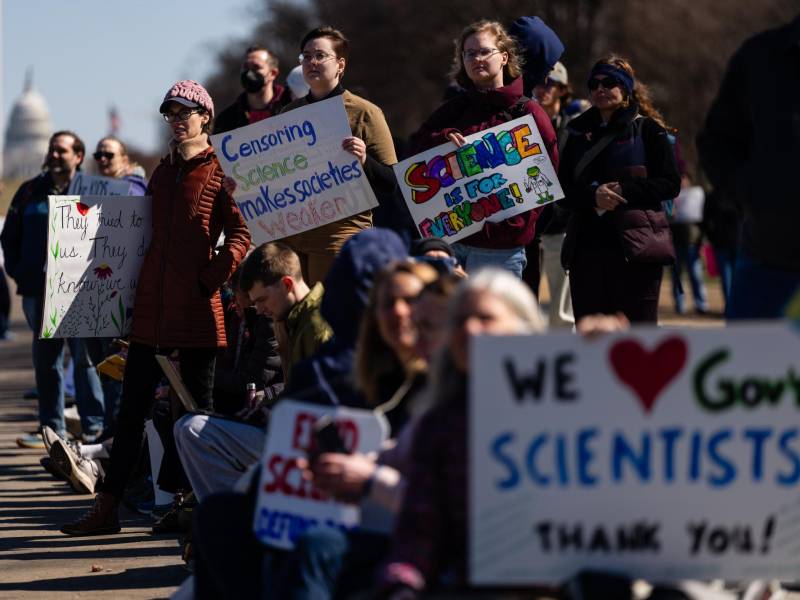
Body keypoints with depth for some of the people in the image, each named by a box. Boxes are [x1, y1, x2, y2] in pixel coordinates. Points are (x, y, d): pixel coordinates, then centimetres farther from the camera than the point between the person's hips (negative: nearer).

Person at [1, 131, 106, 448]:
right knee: (46, 361, 8)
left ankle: (94, 426, -3)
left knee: (86, 357, -6)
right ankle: (52, 428, 15)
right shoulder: (31, 191, 12)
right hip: (39, 291, 4)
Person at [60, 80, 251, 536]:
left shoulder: (220, 171, -3)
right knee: (132, 407, 5)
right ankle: (107, 509, 5)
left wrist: (212, 279, -15)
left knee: (199, 406, 1)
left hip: (196, 309, -6)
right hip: (152, 306, 6)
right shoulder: (163, 172, 17)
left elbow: (240, 234, -9)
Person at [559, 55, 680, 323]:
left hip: (636, 245, -4)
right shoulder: (579, 133, 16)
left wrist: (624, 191, -14)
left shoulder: (647, 129, 4)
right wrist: (592, 196, -10)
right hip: (587, 243, 4)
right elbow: (563, 191, 11)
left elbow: (670, 184, -2)